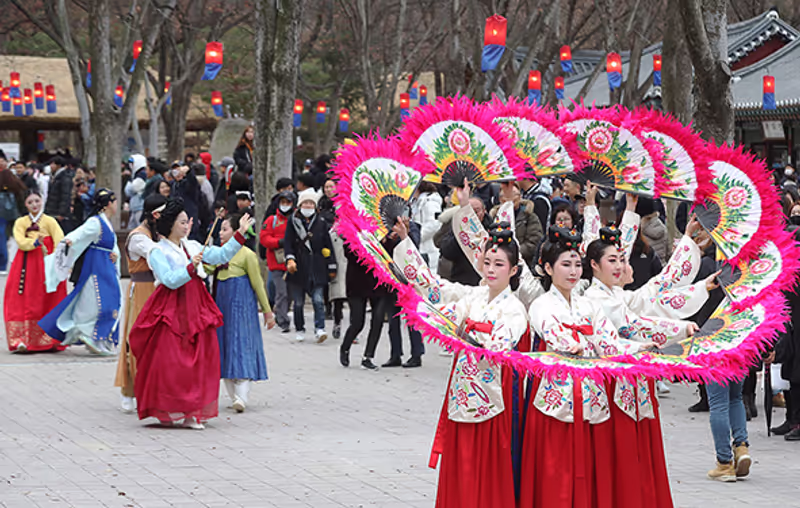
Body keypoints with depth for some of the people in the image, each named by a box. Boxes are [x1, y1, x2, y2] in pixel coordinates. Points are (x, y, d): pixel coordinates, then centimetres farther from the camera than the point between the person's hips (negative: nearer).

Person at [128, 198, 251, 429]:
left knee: (199, 361, 1)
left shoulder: (192, 246, 15)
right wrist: (191, 267, -25)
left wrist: (240, 234, 8)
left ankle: (192, 413, 4)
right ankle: (166, 411, 4)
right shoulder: (158, 252, -5)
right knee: (168, 361, -7)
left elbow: (221, 255, 13)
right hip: (171, 311, -6)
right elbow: (170, 280, -15)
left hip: (195, 308, 6)